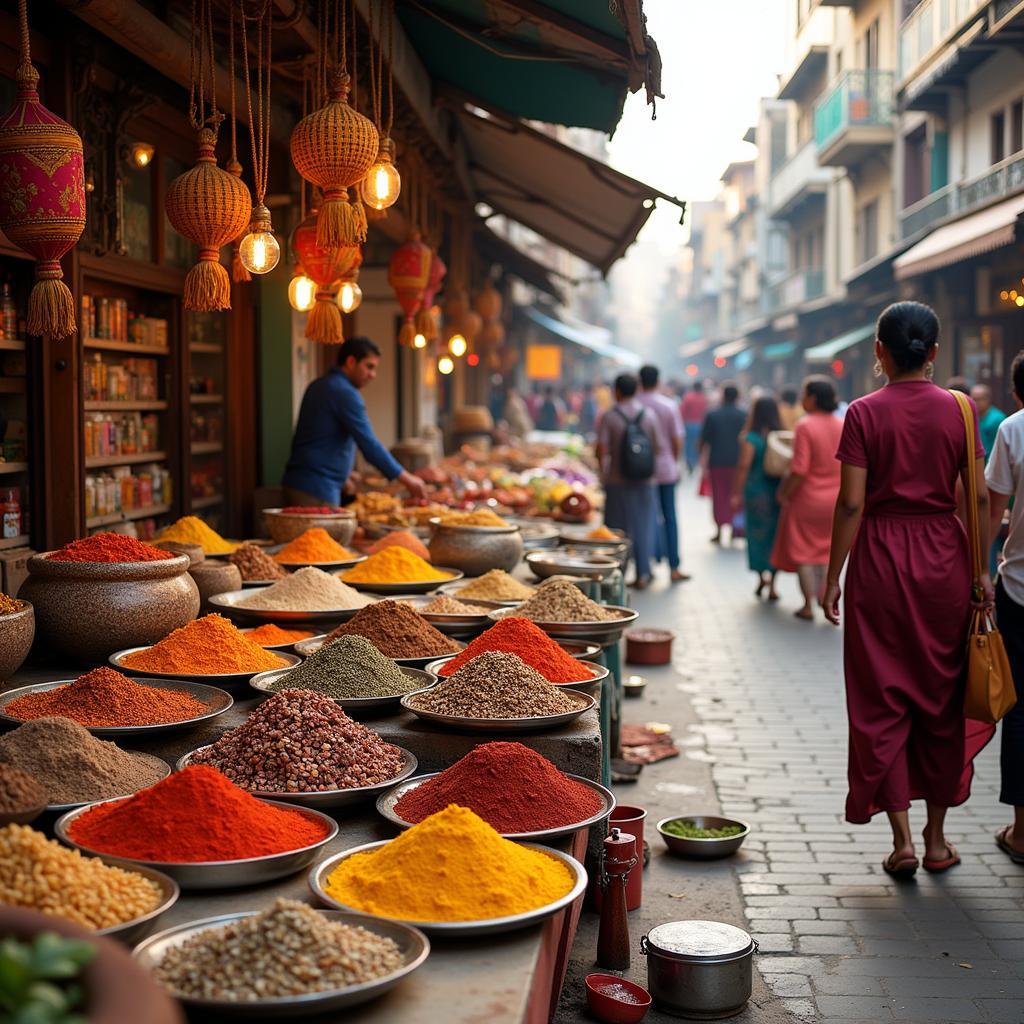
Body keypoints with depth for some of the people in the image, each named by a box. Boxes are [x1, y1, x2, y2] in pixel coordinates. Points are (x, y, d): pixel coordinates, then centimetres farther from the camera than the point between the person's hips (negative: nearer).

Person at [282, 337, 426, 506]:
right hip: (316, 488, -10)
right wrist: (406, 479, -13)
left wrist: (344, 473, 22)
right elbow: (369, 444, -18)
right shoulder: (345, 393, -13)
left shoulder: (319, 386, 16)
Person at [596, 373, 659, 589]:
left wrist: (603, 472, 5)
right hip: (644, 480, 2)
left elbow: (602, 450, -11)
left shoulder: (609, 417, -8)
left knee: (617, 529, 7)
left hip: (617, 480, -2)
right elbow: (656, 447, 2)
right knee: (643, 526, 9)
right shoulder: (649, 416, 1)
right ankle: (643, 574, 8)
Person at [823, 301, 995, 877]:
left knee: (884, 699, 7)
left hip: (880, 558, -2)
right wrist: (980, 570, 7)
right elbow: (981, 497, -1)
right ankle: (937, 838, 21)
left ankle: (903, 839, 6)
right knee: (943, 696, 13)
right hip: (944, 555, 2)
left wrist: (833, 576, -2)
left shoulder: (864, 414, -6)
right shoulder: (958, 410, 0)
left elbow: (852, 503, -9)